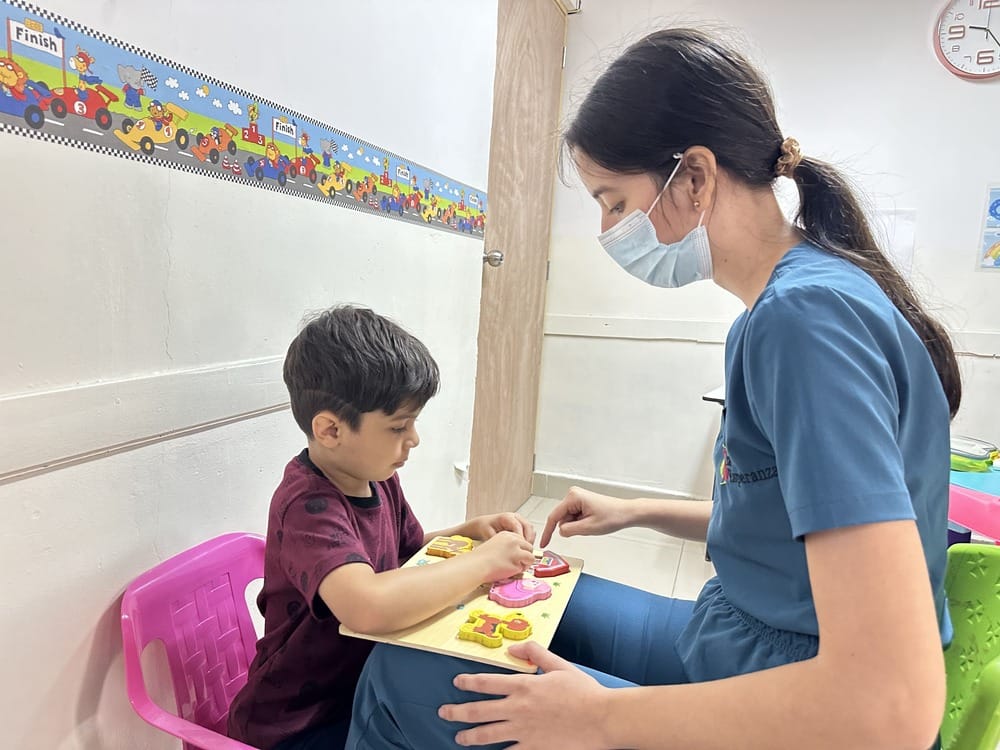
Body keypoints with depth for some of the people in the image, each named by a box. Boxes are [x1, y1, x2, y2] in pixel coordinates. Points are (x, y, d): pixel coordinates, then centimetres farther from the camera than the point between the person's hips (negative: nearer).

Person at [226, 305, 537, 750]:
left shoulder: (377, 477, -4)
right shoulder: (307, 506, -28)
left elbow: (411, 552, 12)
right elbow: (370, 607, -45)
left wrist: (471, 531, -6)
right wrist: (482, 562, -31)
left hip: (363, 686, 7)